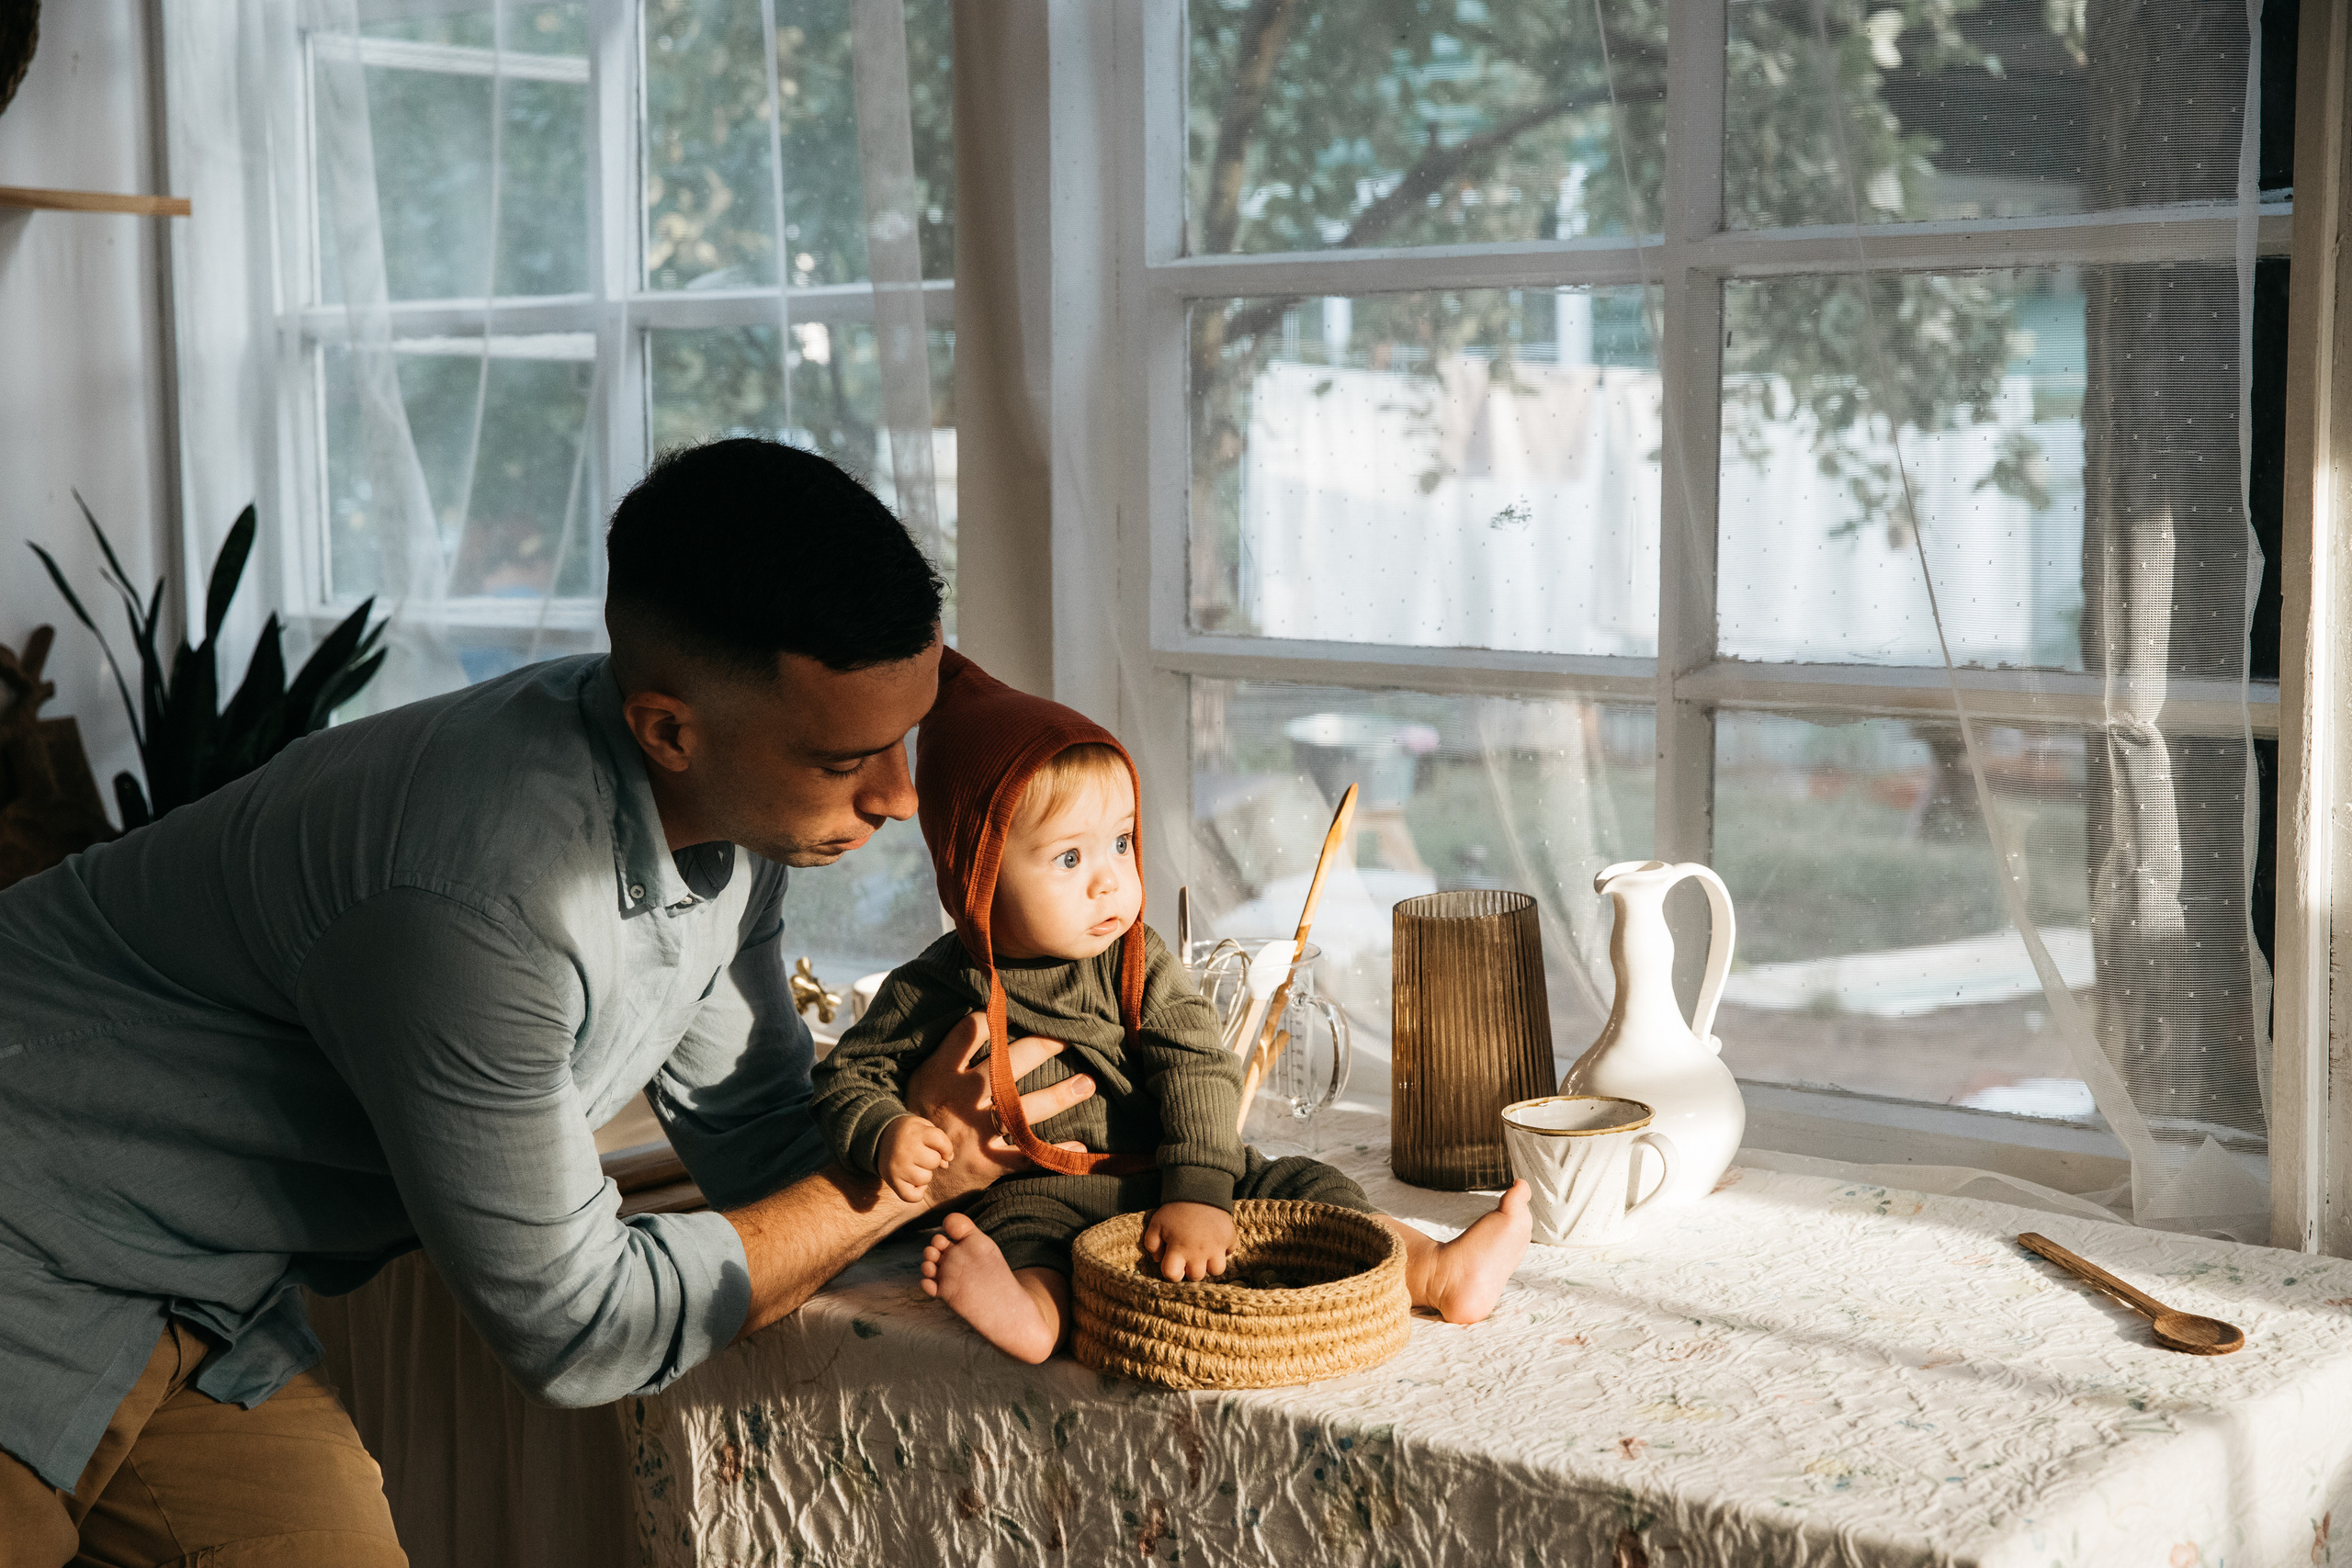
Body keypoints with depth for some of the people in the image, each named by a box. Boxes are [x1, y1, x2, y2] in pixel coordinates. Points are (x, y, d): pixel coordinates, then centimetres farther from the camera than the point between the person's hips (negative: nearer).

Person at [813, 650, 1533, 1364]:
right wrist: (886, 1134, -21)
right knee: (1016, 1228, -36)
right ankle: (1032, 1307, -64)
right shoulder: (935, 991, -6)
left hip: (1166, 1175, 4)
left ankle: (1438, 1272, -13)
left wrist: (1199, 1194, -21)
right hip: (1037, 1192, -4)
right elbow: (849, 1077, 3)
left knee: (1300, 1188, -8)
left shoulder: (1138, 963, 1)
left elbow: (1198, 1069, -7)